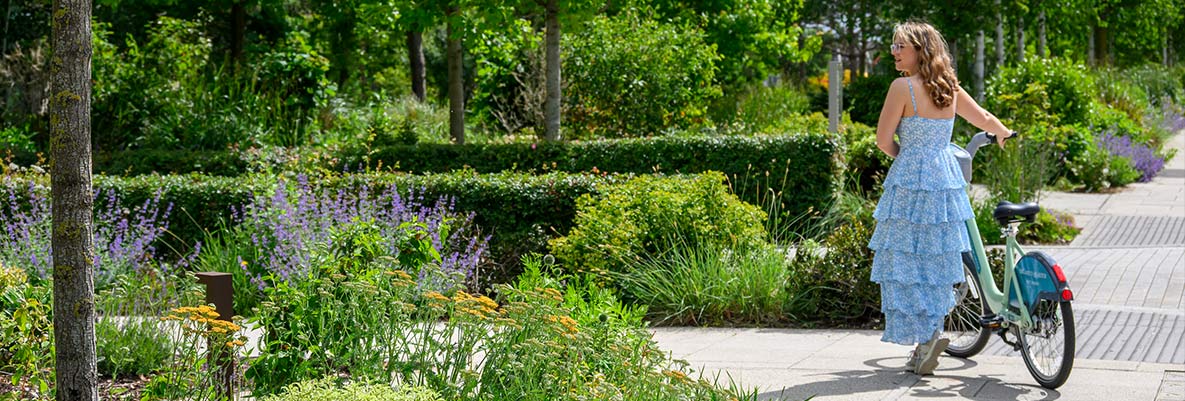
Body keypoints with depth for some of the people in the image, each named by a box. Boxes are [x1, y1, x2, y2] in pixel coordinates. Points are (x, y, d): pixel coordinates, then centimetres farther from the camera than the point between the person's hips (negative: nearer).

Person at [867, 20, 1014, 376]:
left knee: (905, 260, -1)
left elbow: (883, 140, -9)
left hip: (911, 181, -7)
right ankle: (930, 334, 17)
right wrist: (1003, 134, 41)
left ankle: (924, 337, -9)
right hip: (945, 179, 7)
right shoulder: (949, 88, 7)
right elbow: (984, 119, 20)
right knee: (936, 260, 12)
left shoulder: (903, 87, -12)